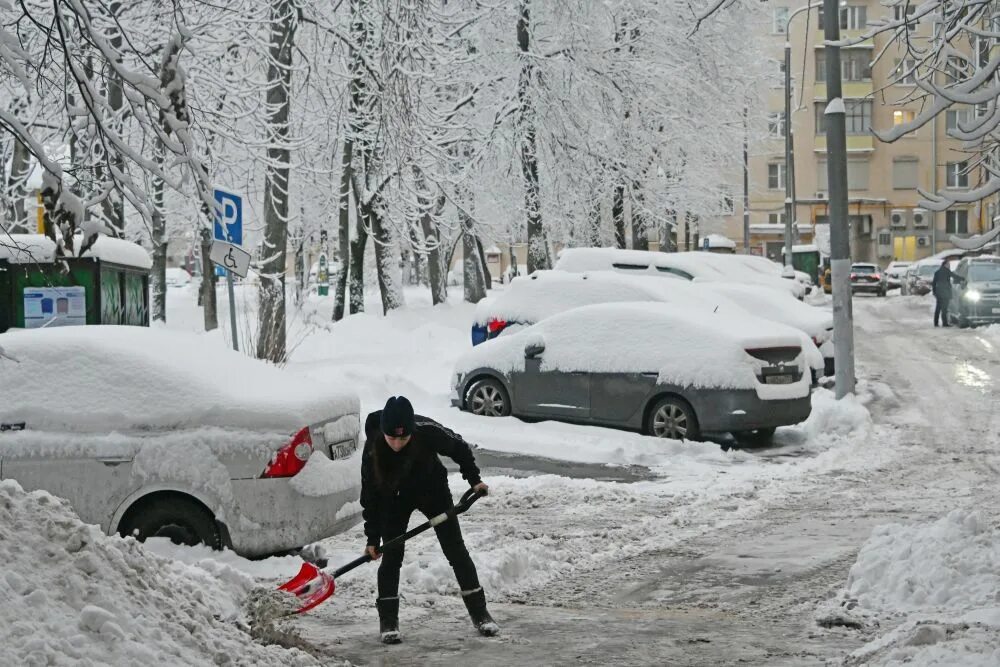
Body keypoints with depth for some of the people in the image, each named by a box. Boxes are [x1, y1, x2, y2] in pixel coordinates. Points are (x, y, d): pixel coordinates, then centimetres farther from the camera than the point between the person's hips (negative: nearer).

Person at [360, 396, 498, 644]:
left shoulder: (427, 432, -34)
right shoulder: (373, 449, -31)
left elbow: (459, 448, -13)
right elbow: (370, 496, -21)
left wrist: (474, 479, -12)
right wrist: (372, 538, -19)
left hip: (433, 491, 1)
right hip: (395, 500, 0)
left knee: (456, 552, 2)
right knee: (391, 557, -8)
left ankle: (480, 613, 12)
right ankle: (388, 622, 3)